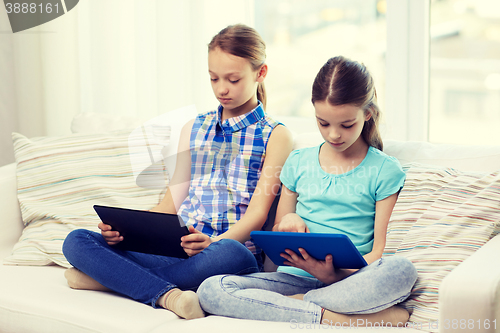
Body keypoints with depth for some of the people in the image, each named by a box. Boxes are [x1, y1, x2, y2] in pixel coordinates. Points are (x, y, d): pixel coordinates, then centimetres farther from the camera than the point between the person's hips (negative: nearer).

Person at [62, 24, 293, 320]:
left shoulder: (276, 136, 6)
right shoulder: (193, 130, 22)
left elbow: (257, 214, -6)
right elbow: (172, 202, 18)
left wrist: (213, 242, -26)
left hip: (233, 245, -4)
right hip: (176, 250, 5)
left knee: (231, 253, -43)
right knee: (76, 240, -15)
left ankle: (107, 277, -27)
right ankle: (168, 295, -35)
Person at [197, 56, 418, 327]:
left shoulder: (384, 170, 5)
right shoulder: (298, 162, 14)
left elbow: (379, 249, -1)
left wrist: (335, 275, -20)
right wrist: (288, 221, -3)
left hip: (351, 277, -2)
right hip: (296, 277, 3)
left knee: (402, 270, -36)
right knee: (211, 290, -25)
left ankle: (288, 305, -26)